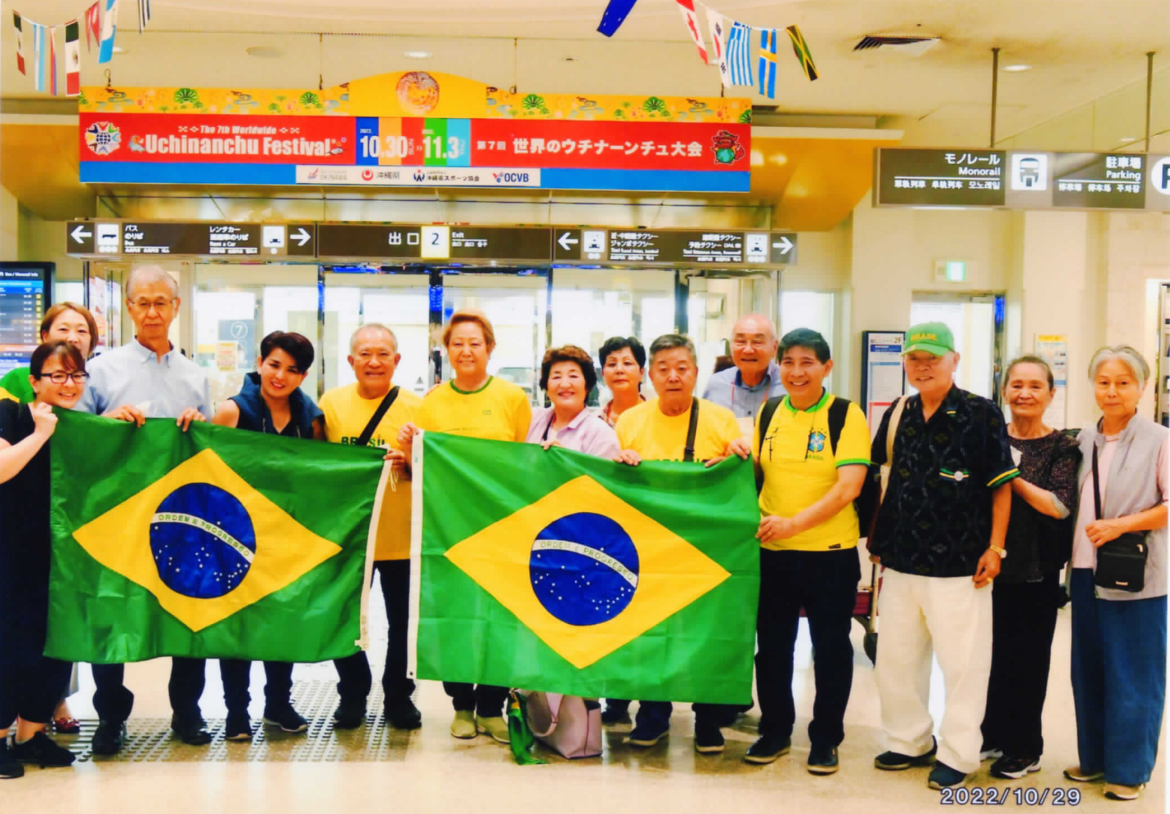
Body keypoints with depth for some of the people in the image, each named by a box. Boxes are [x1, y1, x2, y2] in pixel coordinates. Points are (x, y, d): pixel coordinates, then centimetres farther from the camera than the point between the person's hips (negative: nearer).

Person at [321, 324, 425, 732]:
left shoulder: (416, 407, -3)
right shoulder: (332, 402, 0)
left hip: (402, 536, -1)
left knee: (404, 621, 9)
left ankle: (398, 695, 28)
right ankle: (352, 695, 30)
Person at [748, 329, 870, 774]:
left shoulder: (846, 415, -6)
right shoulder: (768, 415, 7)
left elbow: (848, 487, -16)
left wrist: (795, 522, -24)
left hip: (830, 552, -3)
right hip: (773, 551, 4)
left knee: (831, 646, 7)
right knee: (772, 645, 12)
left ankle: (825, 738, 22)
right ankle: (774, 730, 27)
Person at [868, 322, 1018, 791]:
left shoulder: (981, 414, -7)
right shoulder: (897, 414, 8)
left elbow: (1002, 485, -5)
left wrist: (995, 547, -9)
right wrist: (878, 539, 14)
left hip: (959, 566, -6)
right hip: (901, 561, 6)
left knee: (963, 663, 2)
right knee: (895, 660, 14)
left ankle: (957, 756, 14)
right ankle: (910, 742, 30)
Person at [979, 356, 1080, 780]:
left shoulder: (1062, 448, -3)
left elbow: (1060, 506, -15)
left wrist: (1011, 477, -17)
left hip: (1037, 569, -3)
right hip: (992, 561, 3)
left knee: (1028, 656, 5)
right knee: (993, 650, 10)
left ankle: (1025, 748, 18)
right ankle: (993, 734, 25)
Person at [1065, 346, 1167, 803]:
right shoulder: (1084, 441, 9)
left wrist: (1121, 525, -18)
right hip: (1087, 571, 6)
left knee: (1132, 675, 2)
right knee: (1088, 670, 13)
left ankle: (1129, 770, 14)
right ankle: (1094, 758, 26)